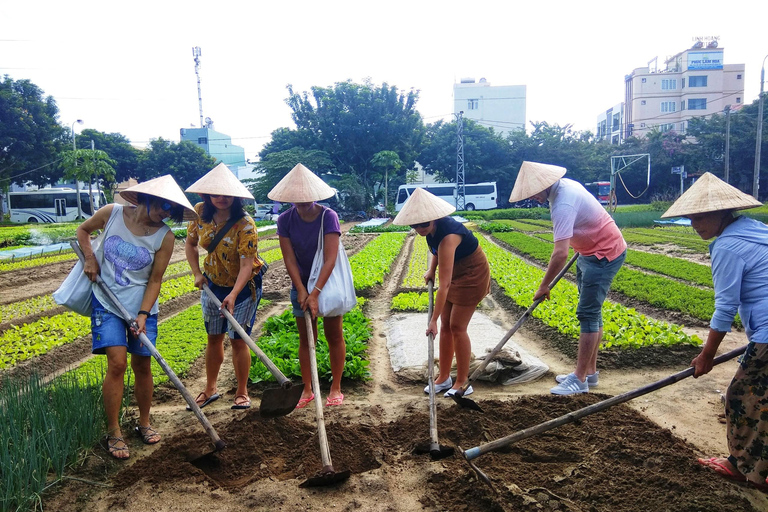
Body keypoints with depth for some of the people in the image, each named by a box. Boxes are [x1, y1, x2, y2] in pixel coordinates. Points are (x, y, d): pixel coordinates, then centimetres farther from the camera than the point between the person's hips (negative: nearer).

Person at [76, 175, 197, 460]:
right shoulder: (112, 214, -7)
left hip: (142, 307, 1)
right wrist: (90, 258, -2)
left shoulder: (164, 236, -10)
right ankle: (113, 433, 4)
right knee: (117, 363, -10)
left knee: (142, 365, 6)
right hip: (107, 303, 0)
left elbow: (155, 280, -7)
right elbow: (83, 230, 13)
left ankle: (144, 423, 28)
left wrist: (143, 314, -15)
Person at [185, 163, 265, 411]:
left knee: (238, 339, -2)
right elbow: (190, 244, 7)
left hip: (244, 286, -5)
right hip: (213, 283, 5)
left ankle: (242, 392, 16)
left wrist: (233, 295, -39)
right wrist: (197, 273, -3)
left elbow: (247, 264, -29)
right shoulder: (200, 213, -9)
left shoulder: (244, 223, -25)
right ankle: (210, 389, 30)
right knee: (214, 337, 13)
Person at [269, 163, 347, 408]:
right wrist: (302, 291, -18)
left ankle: (336, 388, 21)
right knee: (305, 339, 9)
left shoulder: (328, 217, -18)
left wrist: (315, 293, -29)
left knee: (334, 336, 8)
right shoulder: (285, 220, -8)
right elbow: (290, 259, -9)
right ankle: (307, 390, 21)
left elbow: (330, 259, -24)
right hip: (301, 286, 3)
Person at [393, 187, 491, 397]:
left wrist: (433, 320, -35)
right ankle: (444, 378, 16)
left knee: (457, 326, -7)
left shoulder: (448, 236, -35)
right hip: (455, 272, 9)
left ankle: (463, 382, 7)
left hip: (472, 275, -8)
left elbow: (444, 285, -36)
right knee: (446, 324, 7)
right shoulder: (432, 228, -10)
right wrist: (431, 270, -2)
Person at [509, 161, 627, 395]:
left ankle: (580, 379, -3)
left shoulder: (562, 205, -29)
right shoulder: (564, 184, 2)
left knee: (588, 314, -9)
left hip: (604, 254, -11)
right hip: (591, 251, 11)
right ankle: (589, 371, 22)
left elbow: (560, 254, -33)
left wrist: (543, 286, -24)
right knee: (591, 313, 13)